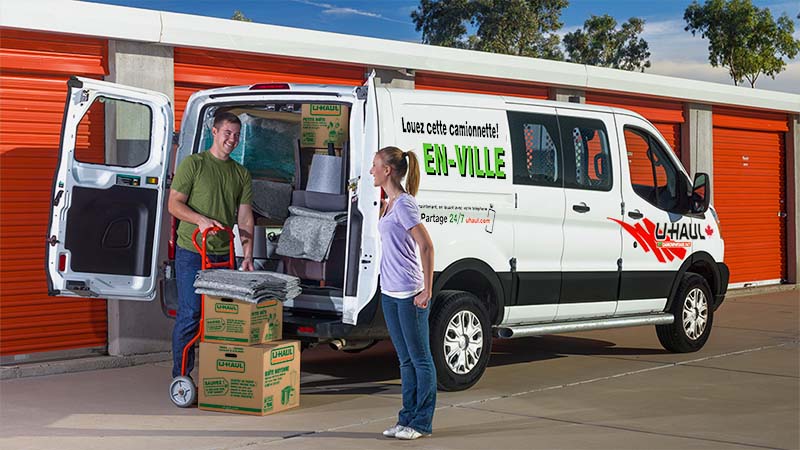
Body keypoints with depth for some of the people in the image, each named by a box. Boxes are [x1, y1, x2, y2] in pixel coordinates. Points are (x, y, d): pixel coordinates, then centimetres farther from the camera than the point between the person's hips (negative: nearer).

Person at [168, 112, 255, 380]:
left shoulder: (242, 174, 13)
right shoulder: (193, 164, 0)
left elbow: (245, 217, 8)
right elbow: (174, 204, -3)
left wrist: (247, 255, -1)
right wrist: (201, 220, -20)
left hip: (224, 255, 4)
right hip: (191, 253, -4)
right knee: (189, 314, -6)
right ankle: (180, 375, 3)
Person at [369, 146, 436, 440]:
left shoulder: (404, 204, -14)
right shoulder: (390, 203, 13)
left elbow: (427, 247, -18)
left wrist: (426, 291, -19)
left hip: (410, 294, -9)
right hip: (390, 293, 9)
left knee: (420, 358, 1)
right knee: (405, 359, 14)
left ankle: (422, 423, 7)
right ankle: (408, 418, 22)